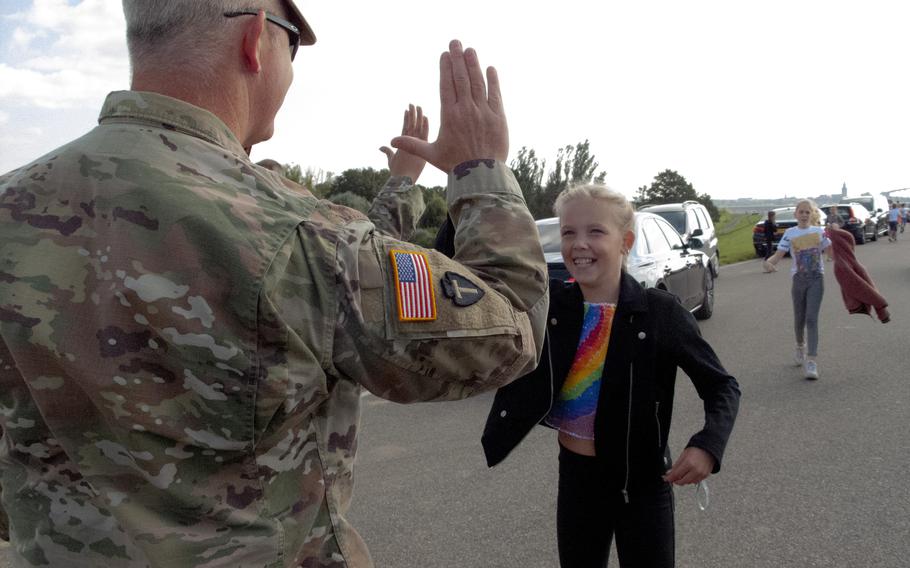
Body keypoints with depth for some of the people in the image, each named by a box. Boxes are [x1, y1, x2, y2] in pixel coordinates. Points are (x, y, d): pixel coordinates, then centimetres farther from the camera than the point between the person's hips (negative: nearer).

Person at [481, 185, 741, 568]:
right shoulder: (548, 304, -7)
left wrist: (707, 445, -25)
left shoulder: (660, 312, -15)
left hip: (642, 484, -3)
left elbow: (722, 386, -6)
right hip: (575, 479, 3)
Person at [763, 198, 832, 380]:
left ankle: (812, 361, -15)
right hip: (799, 279, 1)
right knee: (799, 319, 12)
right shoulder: (790, 234, 2)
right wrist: (768, 261, -25)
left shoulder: (819, 232, 4)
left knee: (812, 318, -12)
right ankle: (800, 348, 41)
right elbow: (778, 255, -4)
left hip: (816, 279, -1)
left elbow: (832, 254, 4)